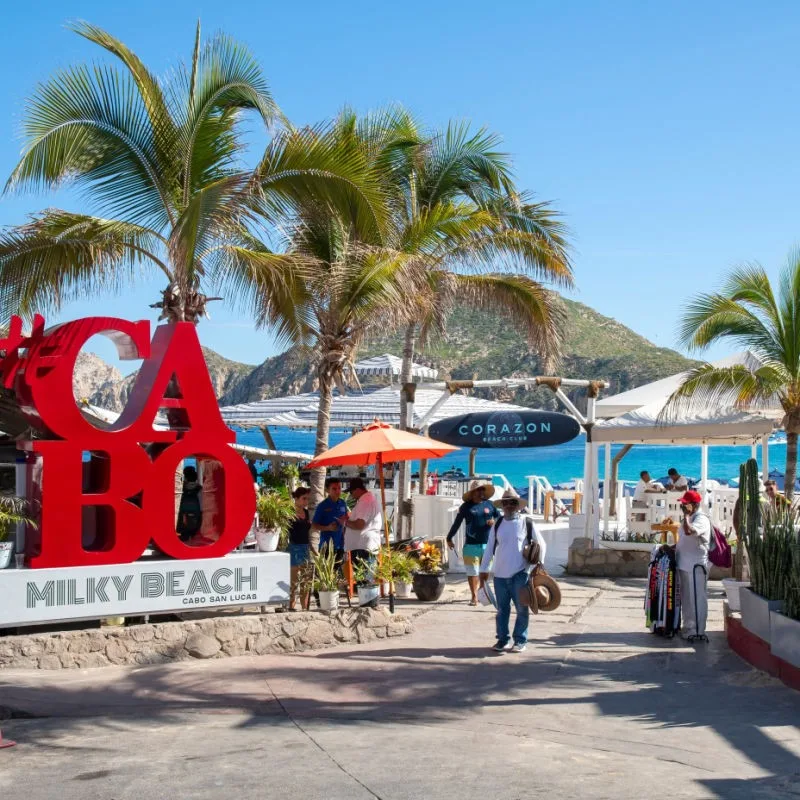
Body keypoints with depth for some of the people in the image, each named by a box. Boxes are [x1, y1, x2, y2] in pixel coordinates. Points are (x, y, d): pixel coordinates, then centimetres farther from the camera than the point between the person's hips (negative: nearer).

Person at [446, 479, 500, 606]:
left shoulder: (489, 505, 8)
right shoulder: (466, 506, 1)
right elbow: (456, 523, 4)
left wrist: (495, 521, -9)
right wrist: (449, 538, 4)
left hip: (487, 544, 2)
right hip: (471, 545, -2)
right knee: (472, 572, -1)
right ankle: (474, 596, 6)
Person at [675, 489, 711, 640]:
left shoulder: (701, 518, -15)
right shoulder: (690, 518, 16)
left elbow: (689, 531, -33)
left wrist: (686, 514, -21)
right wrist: (673, 547, 12)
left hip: (695, 565, -10)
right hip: (684, 564, 10)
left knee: (696, 598, -4)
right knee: (686, 598, 15)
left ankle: (697, 630, 0)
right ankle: (687, 627, 23)